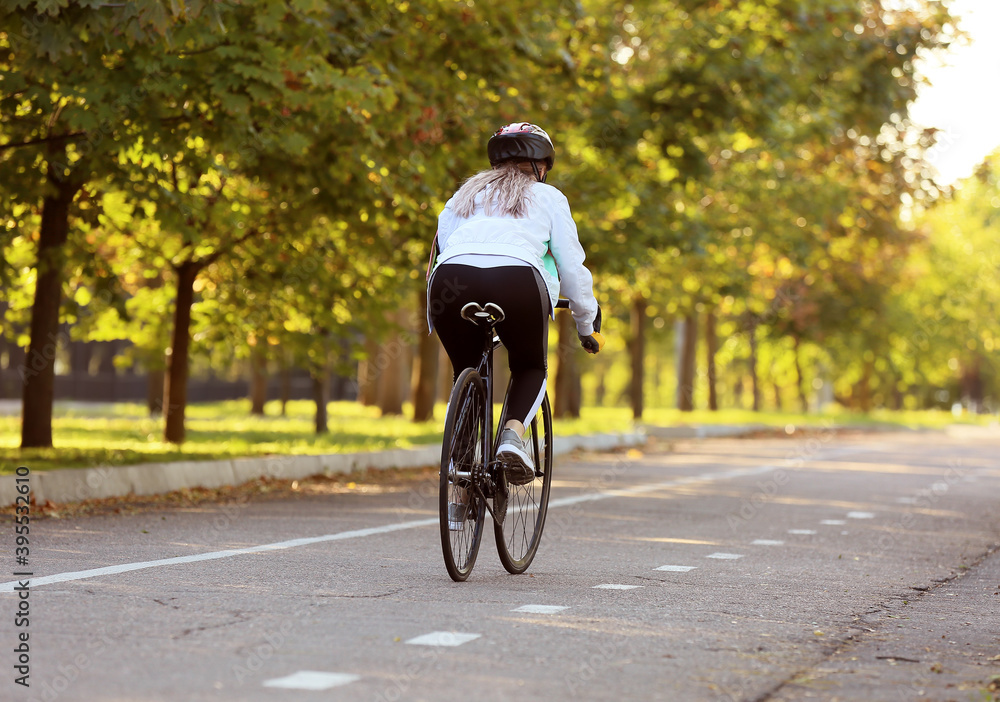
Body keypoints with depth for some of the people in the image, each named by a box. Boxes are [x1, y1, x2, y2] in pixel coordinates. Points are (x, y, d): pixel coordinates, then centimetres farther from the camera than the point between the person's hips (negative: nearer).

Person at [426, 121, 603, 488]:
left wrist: (435, 321, 41)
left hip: (452, 279, 2)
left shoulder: (465, 194, 33)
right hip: (517, 279, -2)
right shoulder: (548, 197, 25)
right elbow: (572, 268, 22)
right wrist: (586, 327, 32)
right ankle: (513, 435, -5)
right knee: (531, 369, 22)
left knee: (466, 373, 26)